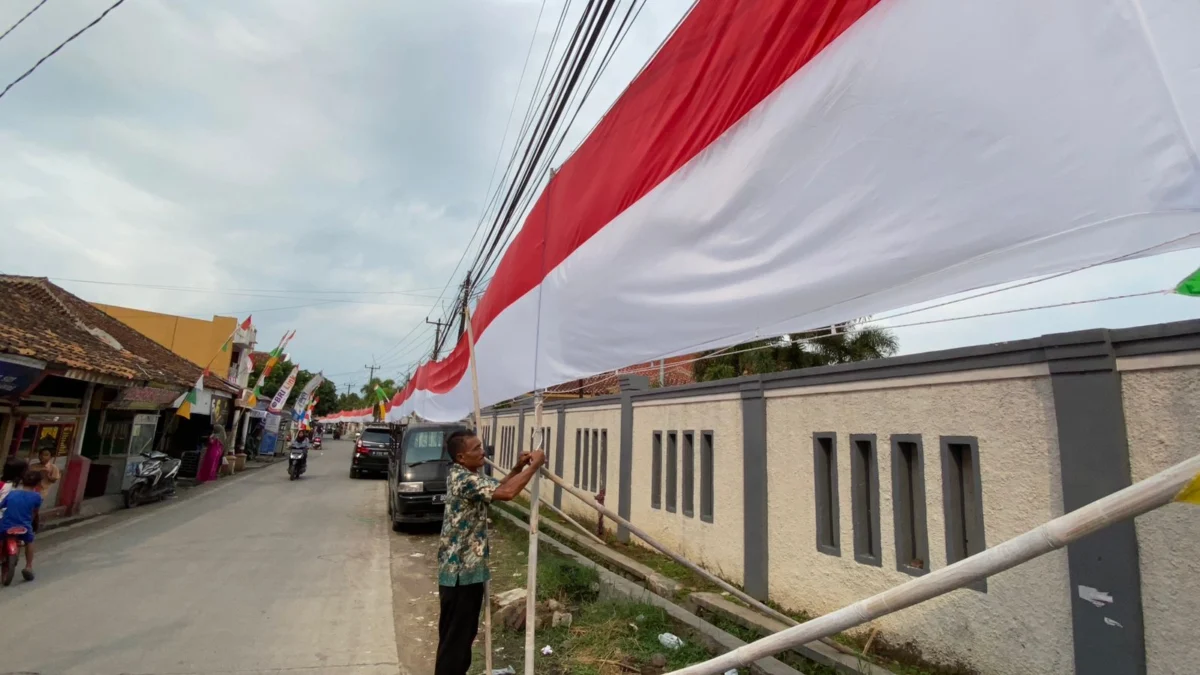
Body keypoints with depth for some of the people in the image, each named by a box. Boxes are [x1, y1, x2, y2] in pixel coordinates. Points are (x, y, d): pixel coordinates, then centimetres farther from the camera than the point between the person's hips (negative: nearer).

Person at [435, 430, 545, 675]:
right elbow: (507, 493, -33)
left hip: (465, 566, 10)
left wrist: (518, 468, 6)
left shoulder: (466, 476, 8)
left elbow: (496, 488, 21)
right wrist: (534, 466, -22)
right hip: (461, 570, -10)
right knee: (455, 634, 3)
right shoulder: (463, 479, -24)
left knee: (464, 631, 21)